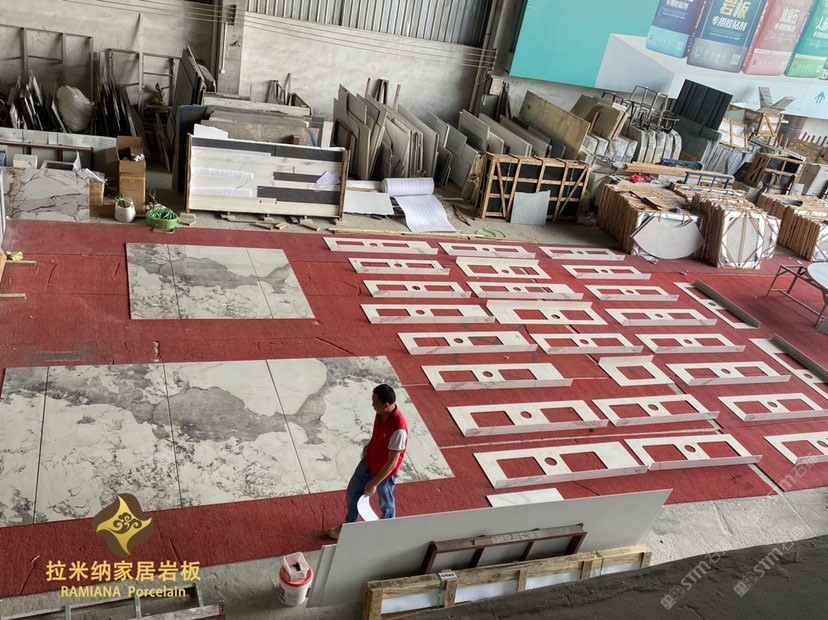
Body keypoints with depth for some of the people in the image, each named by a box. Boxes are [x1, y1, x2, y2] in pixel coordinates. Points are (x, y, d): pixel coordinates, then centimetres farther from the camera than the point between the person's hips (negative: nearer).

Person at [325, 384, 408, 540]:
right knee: (352, 493, 22)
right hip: (368, 462, 7)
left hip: (385, 471, -7)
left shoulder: (398, 429, -39)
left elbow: (392, 462, -30)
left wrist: (374, 483, -24)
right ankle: (348, 526, 48)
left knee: (385, 503, 20)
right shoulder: (381, 412, -16)